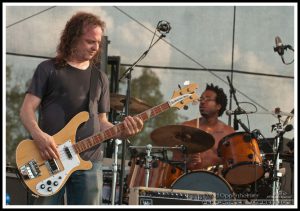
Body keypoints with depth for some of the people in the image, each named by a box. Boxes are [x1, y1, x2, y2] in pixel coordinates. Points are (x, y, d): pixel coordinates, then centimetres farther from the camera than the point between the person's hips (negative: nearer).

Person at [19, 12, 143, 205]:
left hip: (89, 162, 4)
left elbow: (101, 122, 17)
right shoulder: (48, 69, 5)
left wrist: (122, 132, -4)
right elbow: (27, 109, -1)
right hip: (50, 160, -4)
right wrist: (38, 135, -19)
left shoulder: (100, 79, 17)